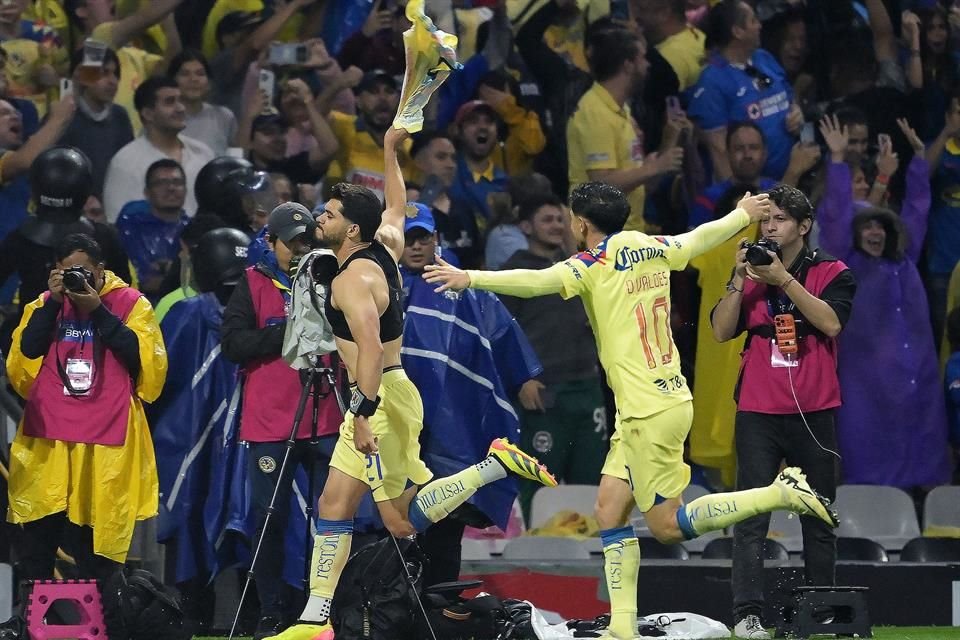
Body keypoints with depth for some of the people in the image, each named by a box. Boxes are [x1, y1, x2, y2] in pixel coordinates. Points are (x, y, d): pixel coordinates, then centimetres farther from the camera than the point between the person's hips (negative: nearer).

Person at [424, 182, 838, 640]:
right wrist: (743, 214, 44)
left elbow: (535, 282, -30)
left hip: (652, 410, -9)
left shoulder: (595, 265, -13)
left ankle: (783, 492, -5)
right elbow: (701, 238, 25)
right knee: (610, 506, 8)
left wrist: (470, 278, -35)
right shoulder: (653, 249, 9)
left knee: (667, 526, -2)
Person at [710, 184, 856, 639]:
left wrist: (784, 280, -17)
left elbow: (831, 322, -13)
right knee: (750, 519, -9)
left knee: (819, 520, 7)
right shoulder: (752, 273, 9)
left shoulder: (832, 272, 3)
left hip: (814, 411, 0)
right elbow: (721, 331, 1)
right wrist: (738, 279, -10)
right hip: (758, 413, 0)